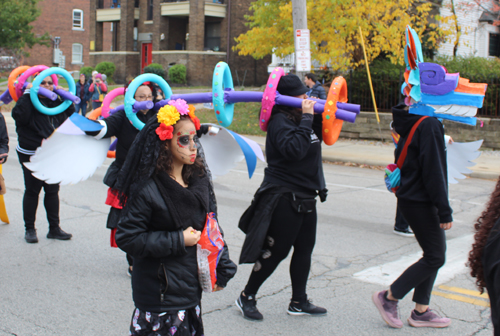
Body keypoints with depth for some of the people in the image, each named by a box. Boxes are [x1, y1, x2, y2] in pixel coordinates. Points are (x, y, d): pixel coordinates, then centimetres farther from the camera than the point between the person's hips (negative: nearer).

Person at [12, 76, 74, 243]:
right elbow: (19, 115, -28)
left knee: (53, 191, 9)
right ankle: (30, 229, 15)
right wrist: (27, 93, -24)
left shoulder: (56, 102, 8)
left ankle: (54, 228, 18)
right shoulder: (29, 102, -10)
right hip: (31, 156, -5)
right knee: (32, 192, 3)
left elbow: (70, 115, 9)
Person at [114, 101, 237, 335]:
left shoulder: (199, 180, 4)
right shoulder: (148, 189, -15)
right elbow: (127, 238, -17)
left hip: (191, 288, 6)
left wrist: (222, 270, 8)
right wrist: (177, 241, -17)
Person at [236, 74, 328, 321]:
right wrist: (306, 118, -24)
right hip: (284, 197, -9)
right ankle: (246, 297, 15)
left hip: (305, 197, 9)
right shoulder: (280, 120, -16)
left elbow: (323, 133, 23)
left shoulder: (302, 119, 11)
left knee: (304, 249, 13)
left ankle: (299, 301, 26)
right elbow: (294, 149, -30)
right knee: (277, 251, -1)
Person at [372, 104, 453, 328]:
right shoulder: (430, 125, -19)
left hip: (410, 198, 10)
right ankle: (389, 297, 7)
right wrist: (444, 210, -19)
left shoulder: (412, 123, 10)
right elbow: (433, 169, -22)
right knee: (435, 257, -1)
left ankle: (421, 311, 20)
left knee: (435, 252, 15)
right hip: (420, 203, -10)